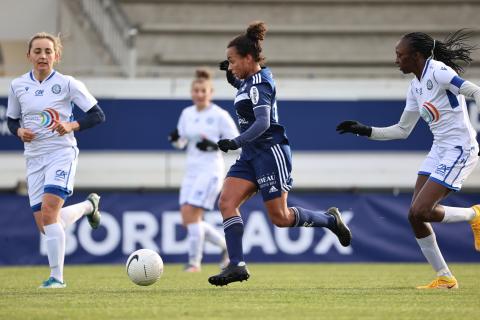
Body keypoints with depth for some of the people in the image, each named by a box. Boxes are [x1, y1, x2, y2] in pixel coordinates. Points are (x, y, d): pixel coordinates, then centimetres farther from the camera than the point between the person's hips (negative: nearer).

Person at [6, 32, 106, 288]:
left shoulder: (67, 84, -5)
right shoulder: (18, 86, 5)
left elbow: (98, 115, -2)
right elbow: (11, 120, 17)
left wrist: (72, 126, -18)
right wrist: (19, 131, -6)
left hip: (62, 153, -5)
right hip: (34, 157, 5)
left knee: (48, 211, -23)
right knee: (44, 226, 2)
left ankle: (57, 276, -14)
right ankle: (88, 205, 33)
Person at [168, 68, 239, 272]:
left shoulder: (220, 115, -8)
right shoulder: (187, 114, 10)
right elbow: (181, 143, 18)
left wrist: (214, 146, -20)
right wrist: (175, 138, -5)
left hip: (210, 170, -7)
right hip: (192, 171, 7)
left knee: (191, 215, -16)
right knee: (187, 220, 1)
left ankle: (194, 262, -5)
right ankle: (226, 245, 19)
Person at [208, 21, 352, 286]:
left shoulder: (259, 83, -16)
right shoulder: (249, 81, 11)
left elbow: (263, 123, -27)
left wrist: (236, 142, -35)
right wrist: (232, 78, 17)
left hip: (270, 152, -9)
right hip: (251, 155, 9)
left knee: (280, 217, -5)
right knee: (226, 202, -8)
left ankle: (330, 220, 18)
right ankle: (237, 265, -14)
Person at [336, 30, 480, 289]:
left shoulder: (438, 72, -13)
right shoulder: (415, 87, 13)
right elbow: (402, 130, 20)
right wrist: (364, 130, 14)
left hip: (459, 150, -9)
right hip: (439, 150, 9)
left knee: (421, 211, -17)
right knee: (415, 215, 0)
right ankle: (445, 278, 8)